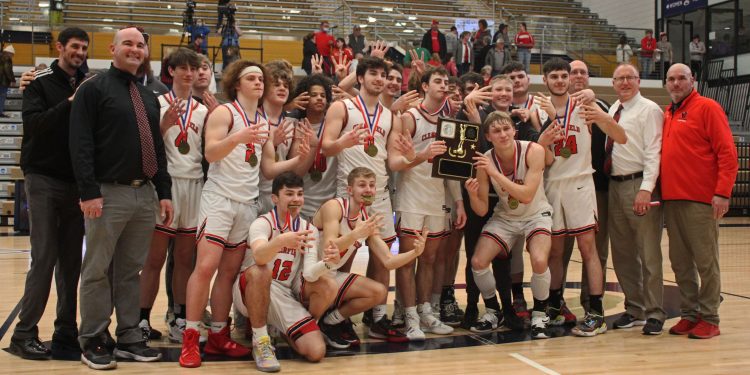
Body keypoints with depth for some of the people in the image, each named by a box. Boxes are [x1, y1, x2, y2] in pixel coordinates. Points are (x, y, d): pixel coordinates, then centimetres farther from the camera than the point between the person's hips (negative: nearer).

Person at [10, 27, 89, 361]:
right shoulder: (41, 81, -2)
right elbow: (33, 123, -15)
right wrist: (69, 103, -20)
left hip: (77, 182, 4)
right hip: (44, 179, -4)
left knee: (71, 261, 6)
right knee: (44, 258, -7)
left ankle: (66, 331, 14)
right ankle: (24, 333, 0)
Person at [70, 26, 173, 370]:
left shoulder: (149, 97, 18)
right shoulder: (94, 89, -2)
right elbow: (80, 144, -10)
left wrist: (164, 192, 10)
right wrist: (89, 191, -17)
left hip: (144, 194, 6)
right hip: (108, 193, -6)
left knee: (131, 271, 11)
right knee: (97, 271, 1)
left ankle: (129, 339, 18)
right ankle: (93, 343, 10)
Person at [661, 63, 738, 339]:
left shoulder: (707, 108, -3)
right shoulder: (667, 114, 17)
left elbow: (727, 152, -9)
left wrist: (723, 192, -16)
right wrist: (658, 189, 10)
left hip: (701, 200, -7)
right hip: (672, 199, 7)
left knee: (705, 261, -1)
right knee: (680, 262, 10)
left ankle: (709, 318, 7)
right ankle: (689, 314, 19)